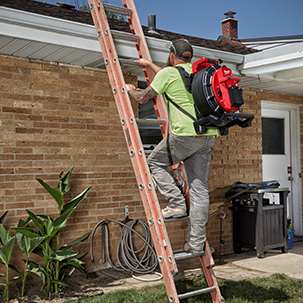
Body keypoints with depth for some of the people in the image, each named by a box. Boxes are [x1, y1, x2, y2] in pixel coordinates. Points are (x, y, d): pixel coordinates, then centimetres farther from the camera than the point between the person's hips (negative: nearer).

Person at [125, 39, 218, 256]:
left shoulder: (168, 72, 1)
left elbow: (143, 97, 7)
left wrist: (130, 90, 30)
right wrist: (150, 65, 52)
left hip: (185, 134, -6)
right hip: (209, 136, 7)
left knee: (155, 162, 19)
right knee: (200, 189, 7)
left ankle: (177, 203, 8)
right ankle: (197, 243, 11)